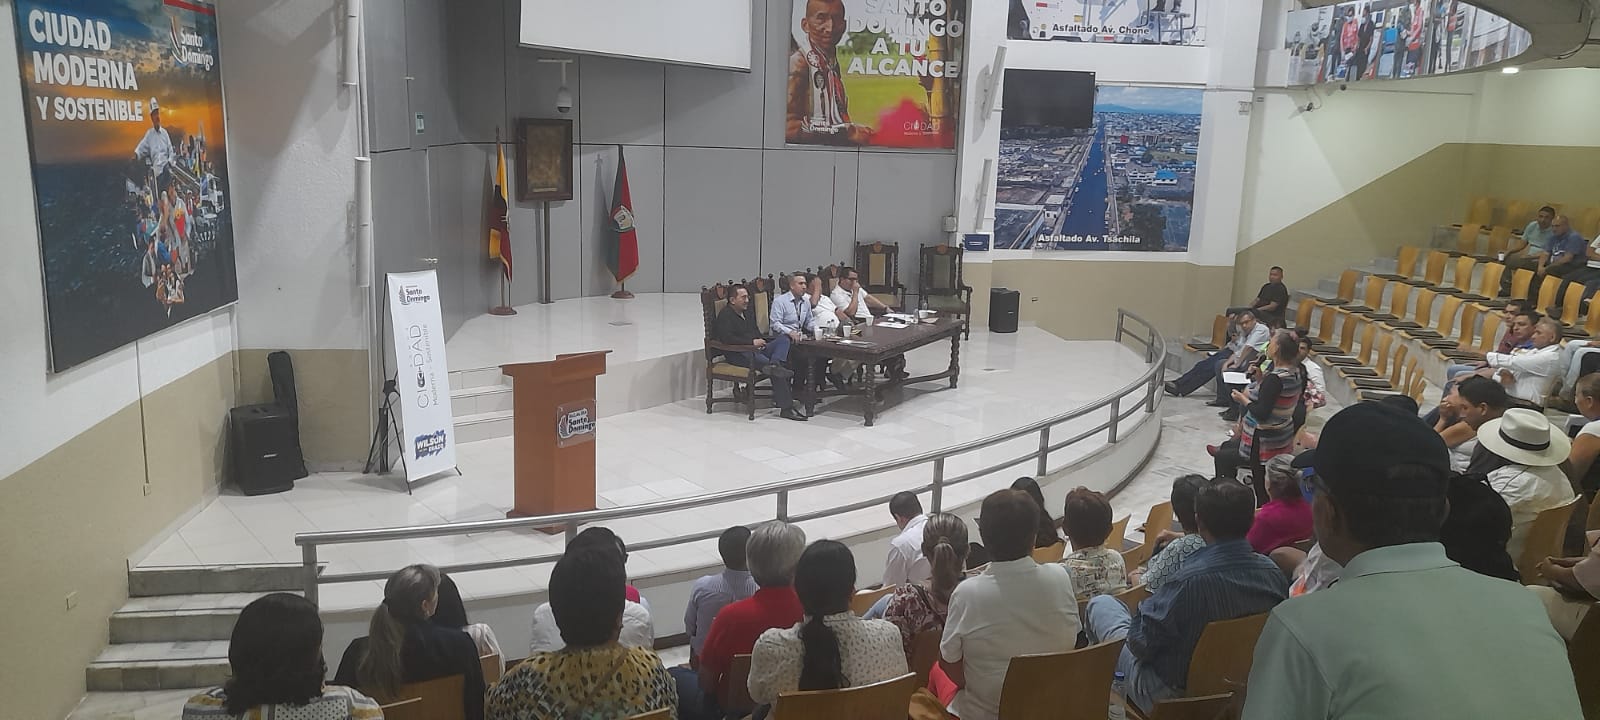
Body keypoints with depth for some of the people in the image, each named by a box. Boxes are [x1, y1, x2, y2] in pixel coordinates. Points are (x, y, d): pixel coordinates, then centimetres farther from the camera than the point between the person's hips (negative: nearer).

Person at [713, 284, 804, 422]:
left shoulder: (748, 312, 26)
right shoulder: (725, 315, -4)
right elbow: (727, 338, -20)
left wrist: (760, 341, 4)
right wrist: (752, 342, -18)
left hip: (756, 349, 8)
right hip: (738, 355, -8)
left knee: (784, 339, -16)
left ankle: (775, 364, -45)